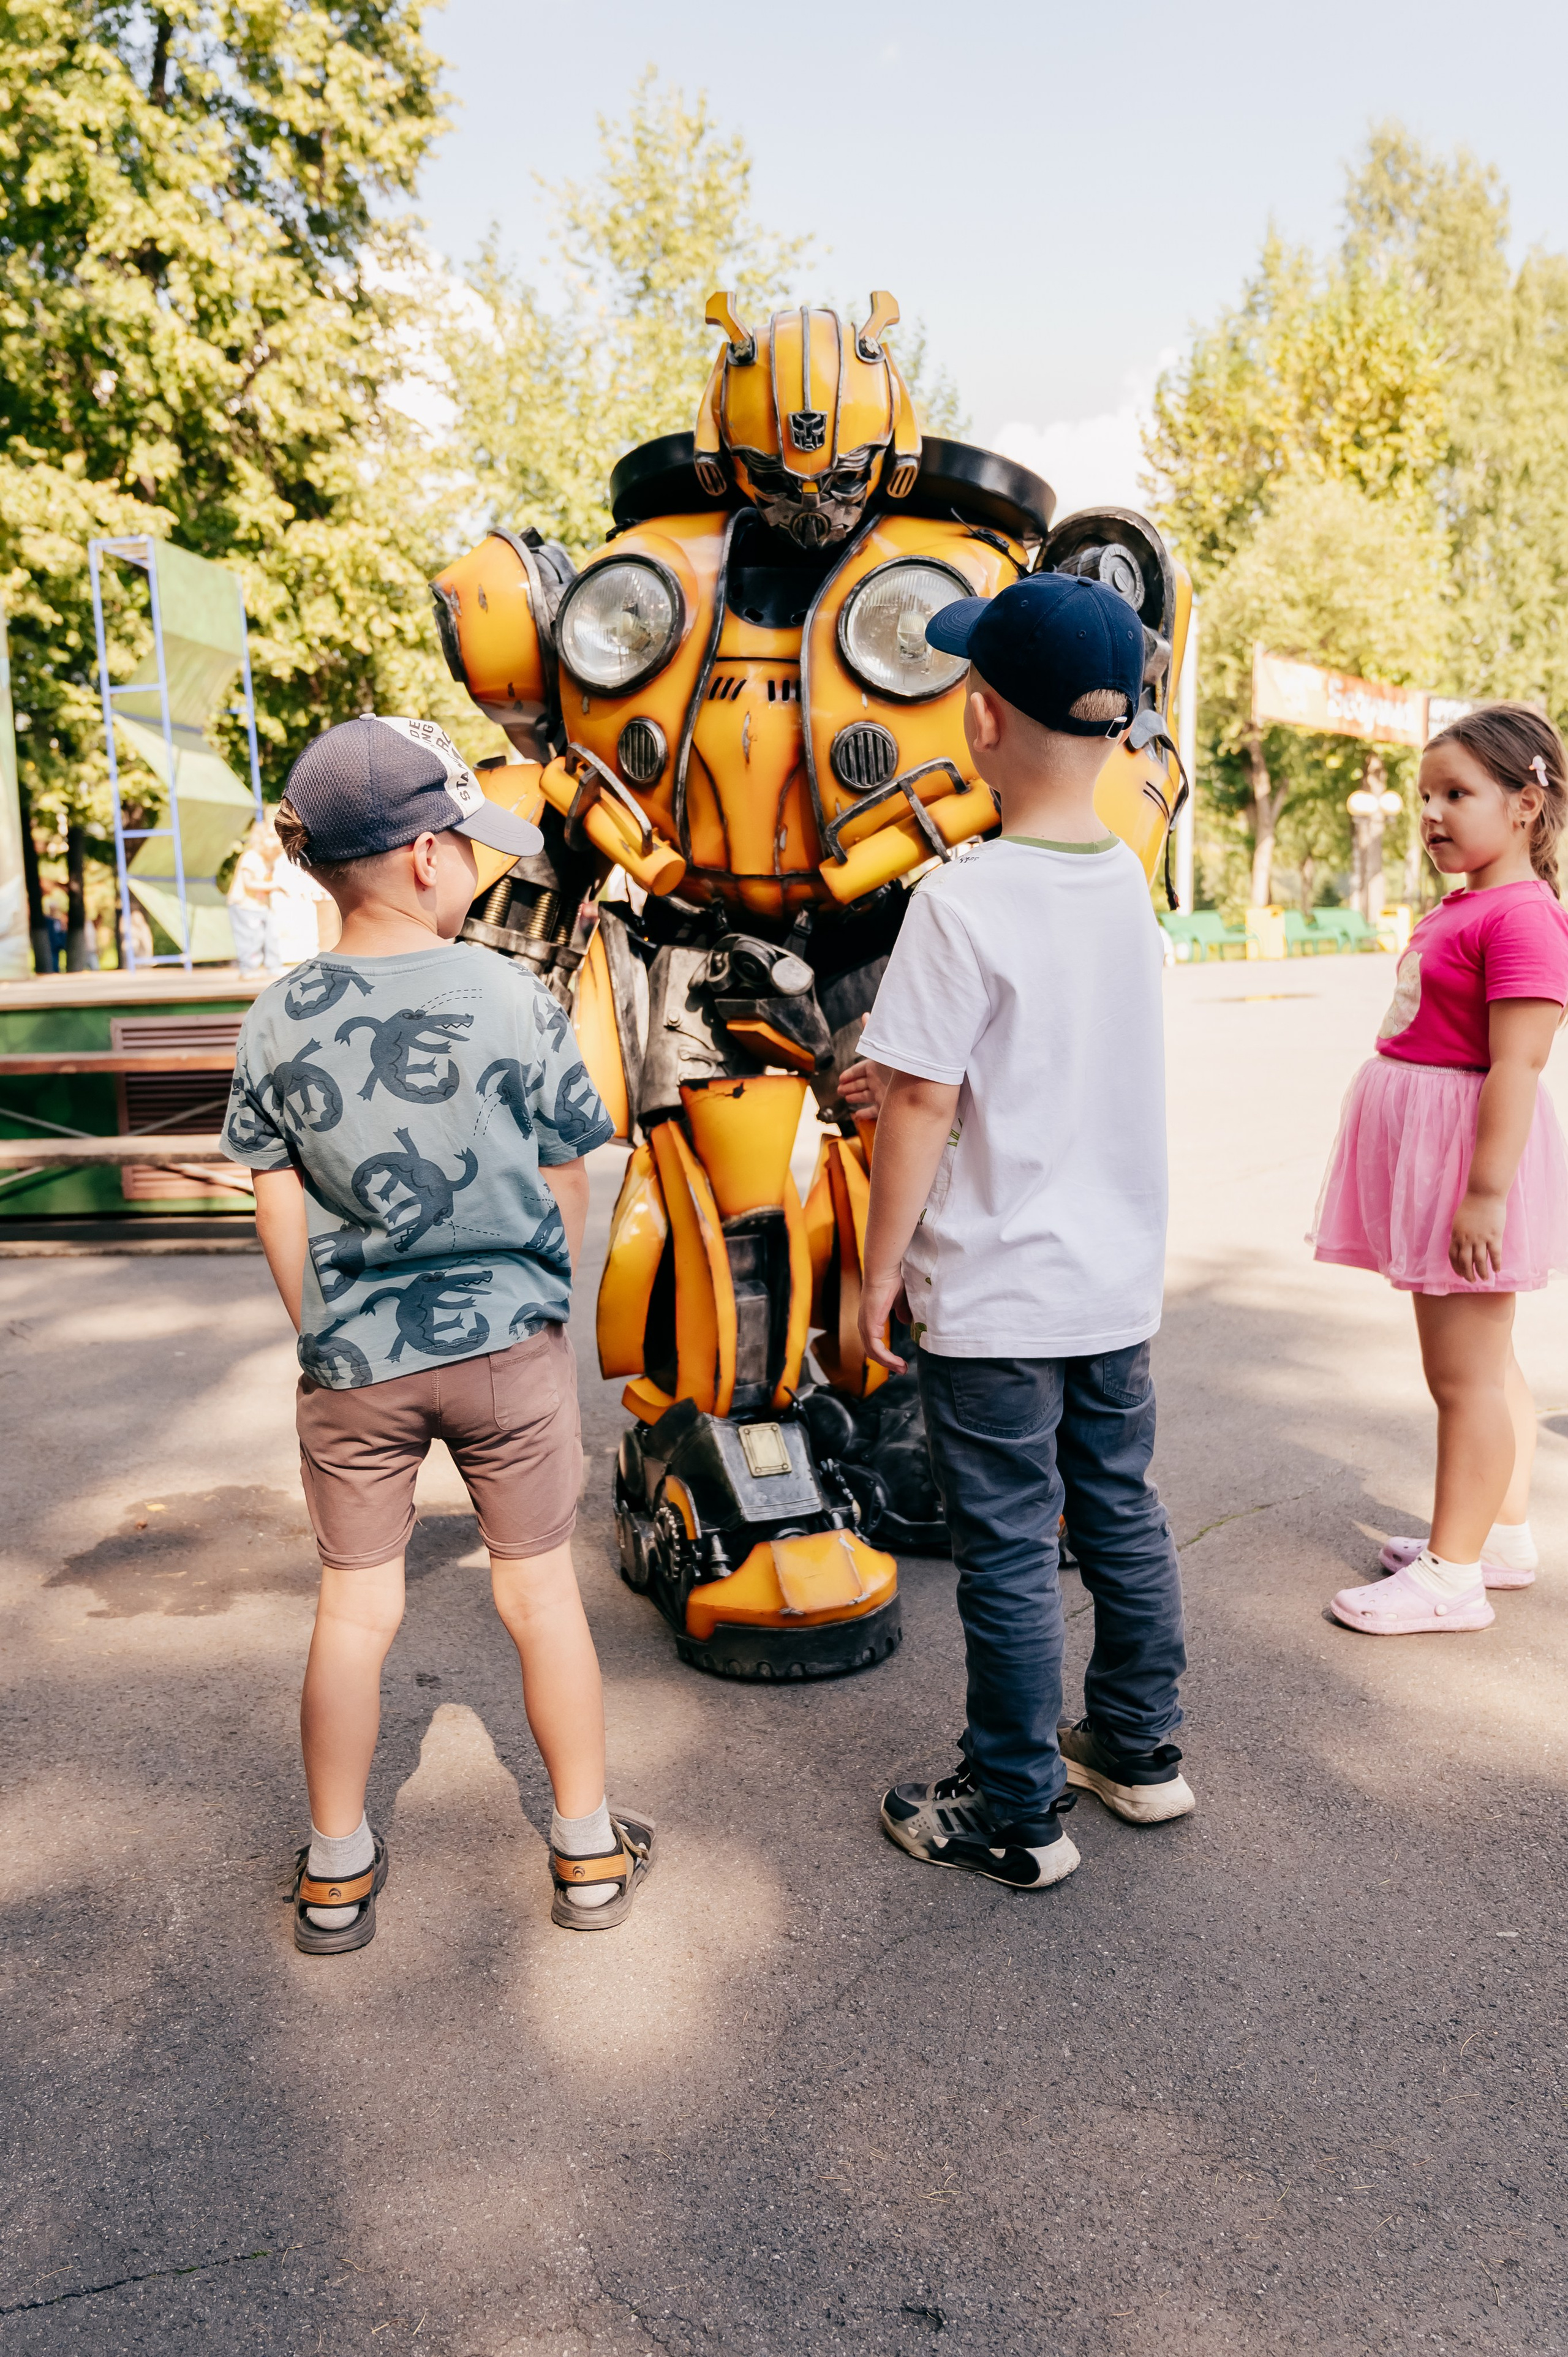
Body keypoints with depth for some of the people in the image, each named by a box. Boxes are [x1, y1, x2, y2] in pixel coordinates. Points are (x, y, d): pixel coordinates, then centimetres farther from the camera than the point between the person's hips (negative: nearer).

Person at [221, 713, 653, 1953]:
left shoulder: (279, 1021, -6)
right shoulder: (516, 1000, -11)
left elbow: (280, 1209, -1)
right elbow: (567, 1187, -3)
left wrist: (323, 1341, 12)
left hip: (354, 1364, 2)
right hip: (511, 1344, -1)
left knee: (355, 1609, 14)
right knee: (541, 1593, 12)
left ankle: (337, 1874, 30)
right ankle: (590, 1855, 27)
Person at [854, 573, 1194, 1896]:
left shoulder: (964, 900, -19)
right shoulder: (1128, 878, 3)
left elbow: (924, 1104, -17)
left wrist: (880, 1269, -7)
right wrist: (908, 1071, 26)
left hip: (993, 1294, -7)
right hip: (1120, 1280, 7)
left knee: (1009, 1552, 5)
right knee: (1122, 1516, 19)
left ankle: (1017, 1819, 20)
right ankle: (1139, 1751, 36)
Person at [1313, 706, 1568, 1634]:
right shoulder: (1460, 909, 14)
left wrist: (1484, 1192, -25)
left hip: (1474, 1149, -10)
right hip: (1429, 1149, 10)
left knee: (1464, 1373, -2)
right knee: (1485, 1363, 19)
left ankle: (1453, 1575, 8)